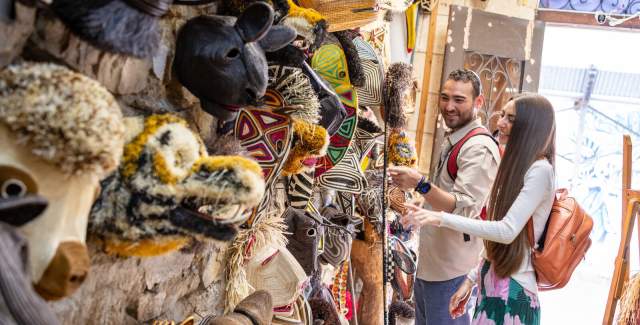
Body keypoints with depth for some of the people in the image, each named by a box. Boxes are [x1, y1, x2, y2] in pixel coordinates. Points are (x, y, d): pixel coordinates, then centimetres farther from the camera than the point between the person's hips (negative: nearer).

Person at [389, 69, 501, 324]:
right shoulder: (454, 139, 11)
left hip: (449, 270, -10)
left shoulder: (479, 148, -19)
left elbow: (464, 209, -29)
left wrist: (420, 184, -40)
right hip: (429, 263, 10)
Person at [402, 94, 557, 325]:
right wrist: (473, 278, 12)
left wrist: (441, 219, -26)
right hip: (491, 282, 8)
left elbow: (508, 231, -24)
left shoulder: (540, 170, -15)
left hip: (513, 290, -8)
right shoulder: (516, 166, 12)